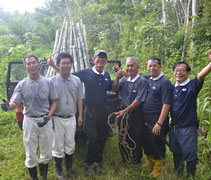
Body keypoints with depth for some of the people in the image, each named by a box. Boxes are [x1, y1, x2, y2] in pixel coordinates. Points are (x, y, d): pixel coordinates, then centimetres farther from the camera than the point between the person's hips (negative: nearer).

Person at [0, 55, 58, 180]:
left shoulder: (47, 82, 0)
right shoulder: (22, 85, 1)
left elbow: (55, 101, 3)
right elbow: (14, 102, -6)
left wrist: (48, 116, -9)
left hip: (45, 120, 0)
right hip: (29, 121, 0)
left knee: (46, 152, 12)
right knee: (31, 154, 9)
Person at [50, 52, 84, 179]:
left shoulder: (77, 80, 2)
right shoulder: (52, 81, -8)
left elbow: (80, 99, 8)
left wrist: (80, 116, 7)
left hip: (71, 118, 3)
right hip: (57, 119, -2)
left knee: (70, 144, 14)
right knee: (58, 145, 8)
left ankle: (69, 168, 33)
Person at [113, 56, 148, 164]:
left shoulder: (142, 81, -11)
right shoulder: (124, 79, 7)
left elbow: (139, 100, -17)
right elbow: (115, 89, -3)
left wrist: (125, 110, -17)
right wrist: (117, 77, -18)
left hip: (136, 116, -5)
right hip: (123, 114, 5)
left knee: (136, 140, 7)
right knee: (122, 139, 14)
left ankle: (136, 161, 27)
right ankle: (125, 160, 32)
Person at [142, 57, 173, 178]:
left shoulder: (165, 82, -15)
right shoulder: (147, 79, 5)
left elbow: (166, 105, -19)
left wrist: (159, 123, -22)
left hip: (157, 118, -7)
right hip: (146, 117, 7)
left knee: (157, 142, 5)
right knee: (146, 141, 18)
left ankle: (158, 167, 26)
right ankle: (151, 161, 42)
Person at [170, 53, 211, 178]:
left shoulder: (193, 85, -10)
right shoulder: (172, 87, 5)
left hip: (188, 128, -5)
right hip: (174, 127, 6)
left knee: (190, 155, 5)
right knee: (176, 154, 22)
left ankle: (191, 176, 26)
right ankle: (178, 175, 42)